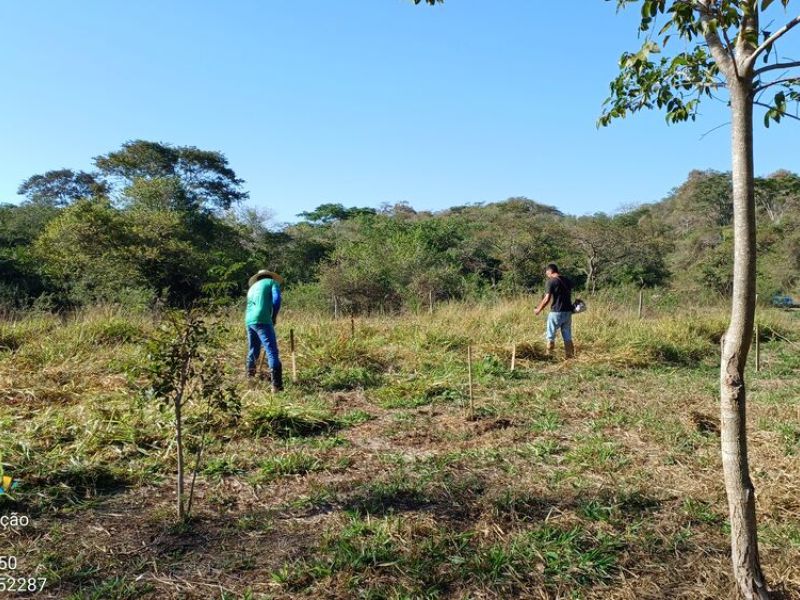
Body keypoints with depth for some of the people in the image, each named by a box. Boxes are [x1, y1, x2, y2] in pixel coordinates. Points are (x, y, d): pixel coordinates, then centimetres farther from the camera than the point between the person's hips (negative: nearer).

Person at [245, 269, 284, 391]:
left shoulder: (252, 287, 31)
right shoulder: (272, 282, 12)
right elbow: (276, 299, -6)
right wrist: (274, 317, 5)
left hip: (249, 321, 7)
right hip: (262, 320, -7)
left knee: (253, 351, 23)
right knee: (272, 352, -11)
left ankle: (250, 377, 36)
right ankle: (277, 385, -21)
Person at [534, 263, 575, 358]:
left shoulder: (551, 281, -10)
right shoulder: (567, 281, 10)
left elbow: (547, 299, -13)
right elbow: (569, 296, 14)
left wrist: (539, 310, -1)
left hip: (556, 312, -6)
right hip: (568, 312, 6)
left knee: (551, 336, 6)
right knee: (568, 337, 11)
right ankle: (570, 356, 13)